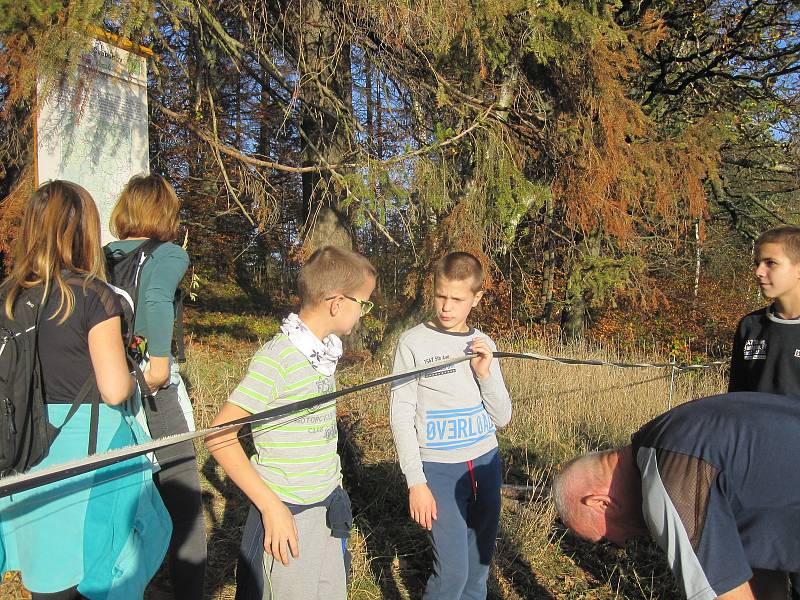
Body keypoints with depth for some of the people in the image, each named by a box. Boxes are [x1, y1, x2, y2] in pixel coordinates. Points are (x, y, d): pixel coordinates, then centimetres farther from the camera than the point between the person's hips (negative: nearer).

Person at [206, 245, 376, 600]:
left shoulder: (326, 351, 6)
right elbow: (219, 436, -20)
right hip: (286, 516, -7)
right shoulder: (277, 357, -19)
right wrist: (272, 506, -22)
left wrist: (333, 491, 8)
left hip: (328, 510, 7)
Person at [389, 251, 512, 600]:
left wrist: (485, 372, -10)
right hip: (439, 468, -4)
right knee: (453, 570, -6)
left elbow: (502, 418, 5)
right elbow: (402, 417, -7)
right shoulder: (413, 343, -8)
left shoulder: (483, 346, 5)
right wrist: (416, 482, -11)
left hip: (485, 462, 4)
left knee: (480, 564, 12)